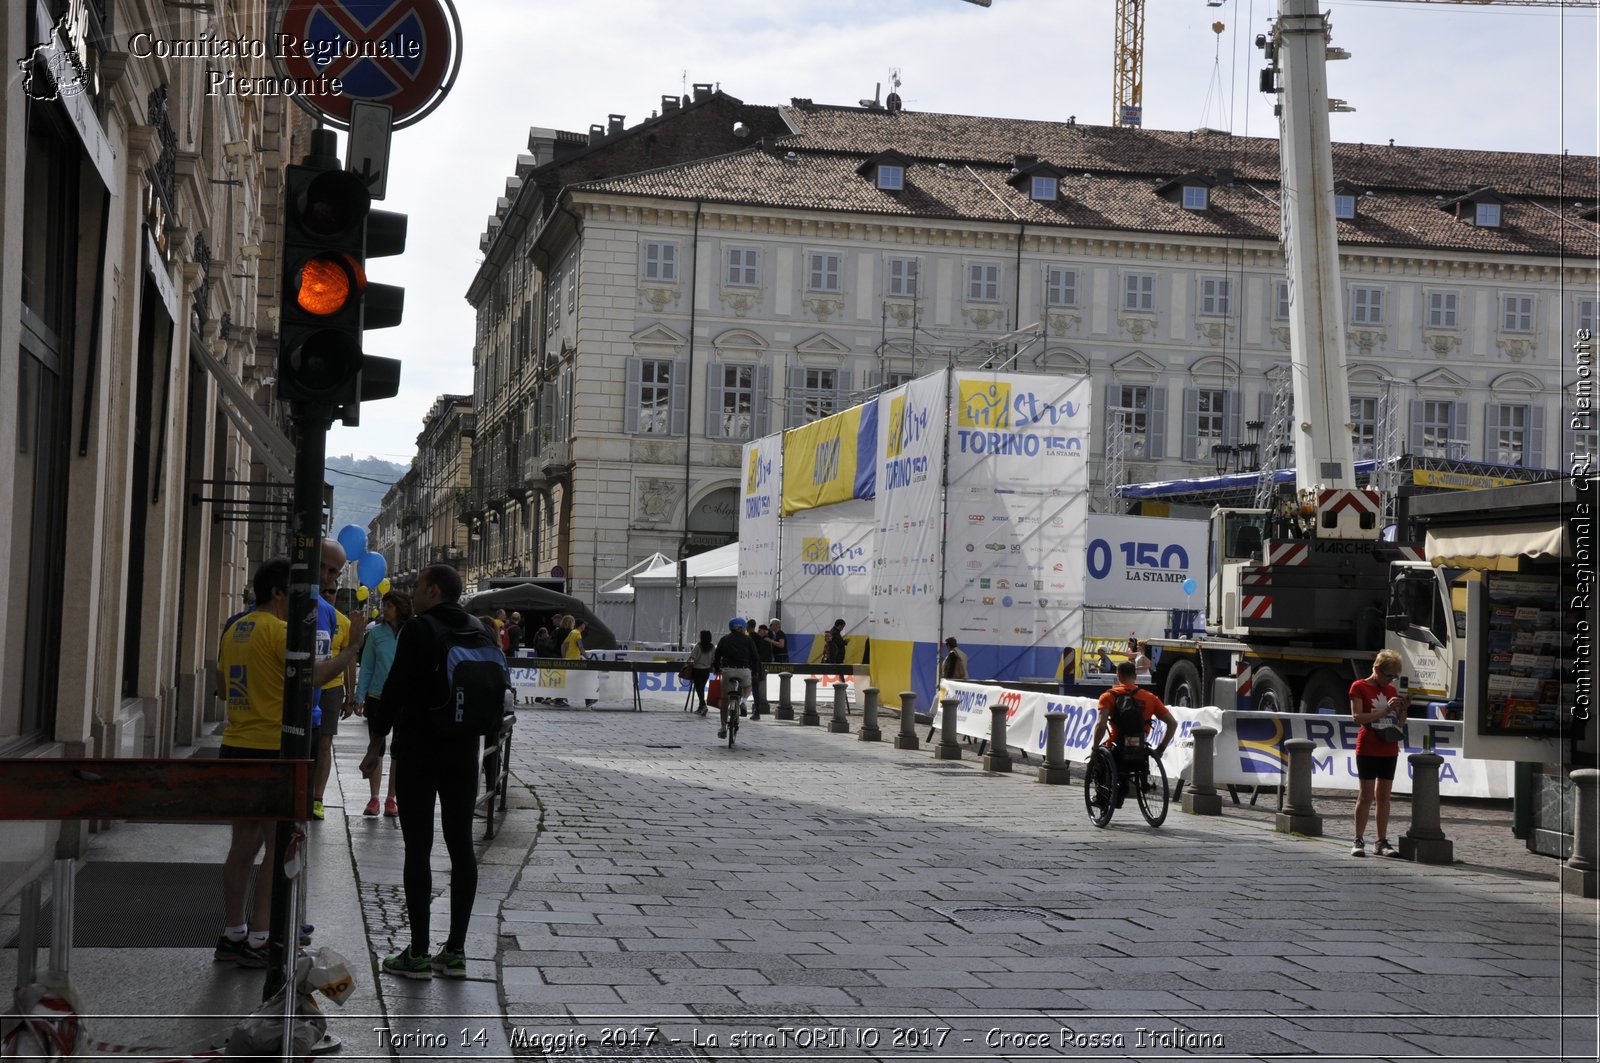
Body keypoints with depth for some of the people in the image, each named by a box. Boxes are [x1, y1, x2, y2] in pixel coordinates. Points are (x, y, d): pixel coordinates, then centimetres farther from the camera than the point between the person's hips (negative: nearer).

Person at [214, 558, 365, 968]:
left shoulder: (234, 631, 13)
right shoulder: (279, 631, -14)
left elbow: (222, 689, 20)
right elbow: (314, 675, -25)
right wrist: (353, 647, -20)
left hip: (234, 747, 8)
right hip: (270, 749, -8)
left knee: (244, 842, 14)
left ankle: (232, 935, 17)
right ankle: (258, 939, -4)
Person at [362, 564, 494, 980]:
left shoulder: (418, 630, -11)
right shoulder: (482, 633, 9)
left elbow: (394, 691, -14)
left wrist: (375, 746, -7)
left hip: (418, 752, -6)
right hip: (464, 752, 6)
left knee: (418, 848, -2)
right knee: (461, 846, 8)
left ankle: (418, 954, -1)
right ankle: (455, 951, 10)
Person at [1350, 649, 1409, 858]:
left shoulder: (1392, 690, 14)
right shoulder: (1359, 687, -2)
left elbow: (1400, 724, 16)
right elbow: (1357, 717, -14)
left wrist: (1402, 710, -5)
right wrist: (1384, 711, -20)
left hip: (1389, 749, 5)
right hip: (1367, 748, -5)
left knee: (1384, 796, 6)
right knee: (1367, 795, -6)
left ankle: (1382, 842, 9)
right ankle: (1359, 841, 0)